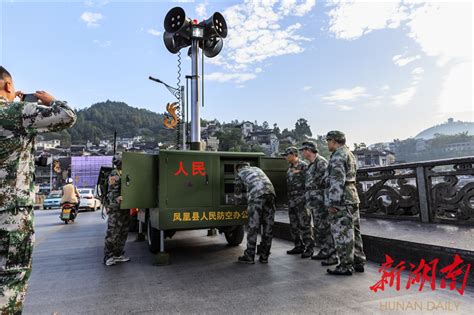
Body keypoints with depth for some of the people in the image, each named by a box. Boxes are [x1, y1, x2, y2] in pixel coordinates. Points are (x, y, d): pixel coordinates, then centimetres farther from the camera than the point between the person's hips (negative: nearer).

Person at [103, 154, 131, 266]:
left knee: (123, 233, 13)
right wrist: (117, 199, -33)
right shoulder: (114, 174, -9)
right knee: (113, 233, -4)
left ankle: (118, 254, 23)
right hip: (115, 208, -8)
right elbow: (112, 192, -16)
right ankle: (108, 257, 6)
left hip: (125, 207, 8)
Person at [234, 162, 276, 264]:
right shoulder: (257, 169, 36)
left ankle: (249, 257, 6)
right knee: (268, 226, 9)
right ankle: (264, 256, 15)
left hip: (257, 195, -5)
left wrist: (238, 203, 46)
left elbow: (238, 192, 27)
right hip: (270, 192, 5)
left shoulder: (240, 173, 23)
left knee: (253, 226, 1)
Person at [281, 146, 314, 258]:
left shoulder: (303, 166, -10)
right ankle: (299, 246, 24)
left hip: (301, 201, -9)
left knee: (304, 225, -4)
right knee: (294, 226, 13)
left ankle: (309, 248, 6)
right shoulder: (290, 168, 16)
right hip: (291, 201, 9)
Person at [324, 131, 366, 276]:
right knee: (353, 232, 13)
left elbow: (337, 181, -21)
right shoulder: (349, 154, 19)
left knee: (342, 234, -4)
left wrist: (332, 203, -20)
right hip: (352, 197, 10)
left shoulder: (338, 156, -13)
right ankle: (358, 262, 21)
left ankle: (346, 266, 3)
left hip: (341, 200, -10)